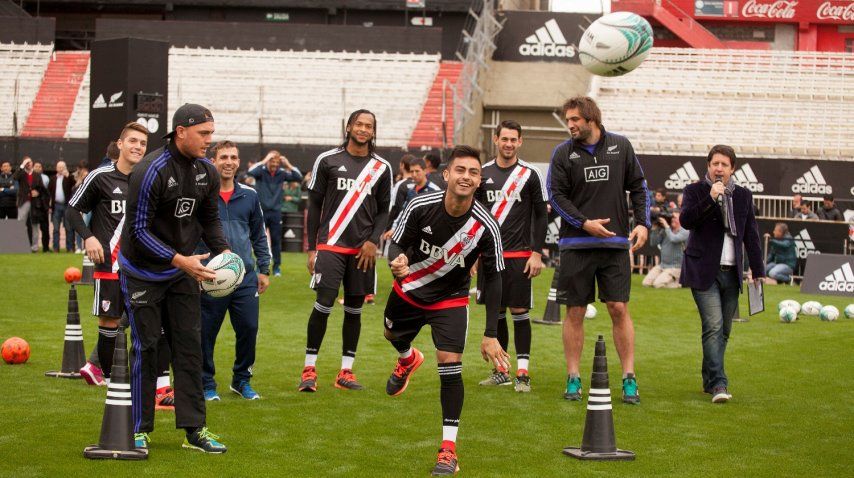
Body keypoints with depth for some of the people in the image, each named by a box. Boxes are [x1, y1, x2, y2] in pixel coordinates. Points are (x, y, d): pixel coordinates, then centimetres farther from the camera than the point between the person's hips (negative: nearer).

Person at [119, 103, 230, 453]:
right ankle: (139, 430, 10)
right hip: (143, 273, -6)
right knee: (146, 348, -1)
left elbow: (210, 218, 12)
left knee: (189, 346, 3)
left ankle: (194, 430, 8)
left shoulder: (206, 172, -1)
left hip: (183, 271, 6)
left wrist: (223, 251, -5)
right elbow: (139, 230, -21)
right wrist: (180, 260, -26)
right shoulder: (150, 172, -22)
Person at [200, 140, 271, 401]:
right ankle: (207, 383, 16)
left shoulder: (249, 196, 10)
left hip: (246, 277, 3)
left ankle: (242, 380, 19)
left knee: (249, 328, 2)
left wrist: (264, 270, 14)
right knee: (206, 333, 2)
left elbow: (259, 235, 17)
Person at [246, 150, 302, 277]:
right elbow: (250, 172, -27)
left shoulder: (281, 173, -1)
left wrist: (288, 164, -16)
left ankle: (277, 267, 15)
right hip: (261, 210, -2)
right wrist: (264, 161, -26)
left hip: (276, 211, 2)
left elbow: (298, 177, -6)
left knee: (276, 240, 5)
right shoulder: (261, 171, -7)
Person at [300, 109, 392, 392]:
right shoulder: (327, 161, 3)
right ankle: (309, 369, -1)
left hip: (363, 249, 3)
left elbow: (383, 210, 13)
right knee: (324, 304, -10)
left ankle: (346, 372, 12)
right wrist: (312, 249, 2)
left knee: (354, 309, 6)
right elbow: (314, 205, 5)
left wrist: (373, 241, -4)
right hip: (330, 245, -3)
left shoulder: (381, 168, 9)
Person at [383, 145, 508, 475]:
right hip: (409, 289, 2)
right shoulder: (421, 207, -25)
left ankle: (448, 448, -6)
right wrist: (397, 262, -38)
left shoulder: (485, 226, -26)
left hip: (451, 299, -2)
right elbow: (398, 243, -11)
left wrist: (490, 335, -20)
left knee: (450, 366, -16)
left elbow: (493, 278, -16)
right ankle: (408, 360, 68)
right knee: (393, 336, 28)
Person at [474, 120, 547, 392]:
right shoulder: (482, 174, 8)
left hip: (519, 256, -3)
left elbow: (541, 216, 1)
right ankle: (501, 370, 16)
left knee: (519, 312, -5)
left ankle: (523, 373, -2)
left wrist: (537, 253, -6)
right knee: (496, 311, 7)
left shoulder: (530, 175, 0)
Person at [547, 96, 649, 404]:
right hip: (576, 244, 0)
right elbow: (556, 195, -1)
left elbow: (638, 187, 10)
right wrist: (583, 222, -14)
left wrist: (642, 223, -3)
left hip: (616, 243, 0)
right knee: (575, 312, 2)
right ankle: (573, 379, 11)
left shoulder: (621, 147, 6)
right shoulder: (563, 153, 2)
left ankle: (629, 379, 4)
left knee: (619, 309, -3)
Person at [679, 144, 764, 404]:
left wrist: (758, 271, 14)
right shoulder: (695, 191, 2)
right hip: (704, 272, -5)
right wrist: (710, 198, -23)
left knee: (724, 330, 7)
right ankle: (718, 384, -19)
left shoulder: (743, 196, 13)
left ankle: (710, 380, 20)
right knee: (713, 326, -15)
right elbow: (686, 220, -15)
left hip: (731, 273, 5)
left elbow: (751, 235, 16)